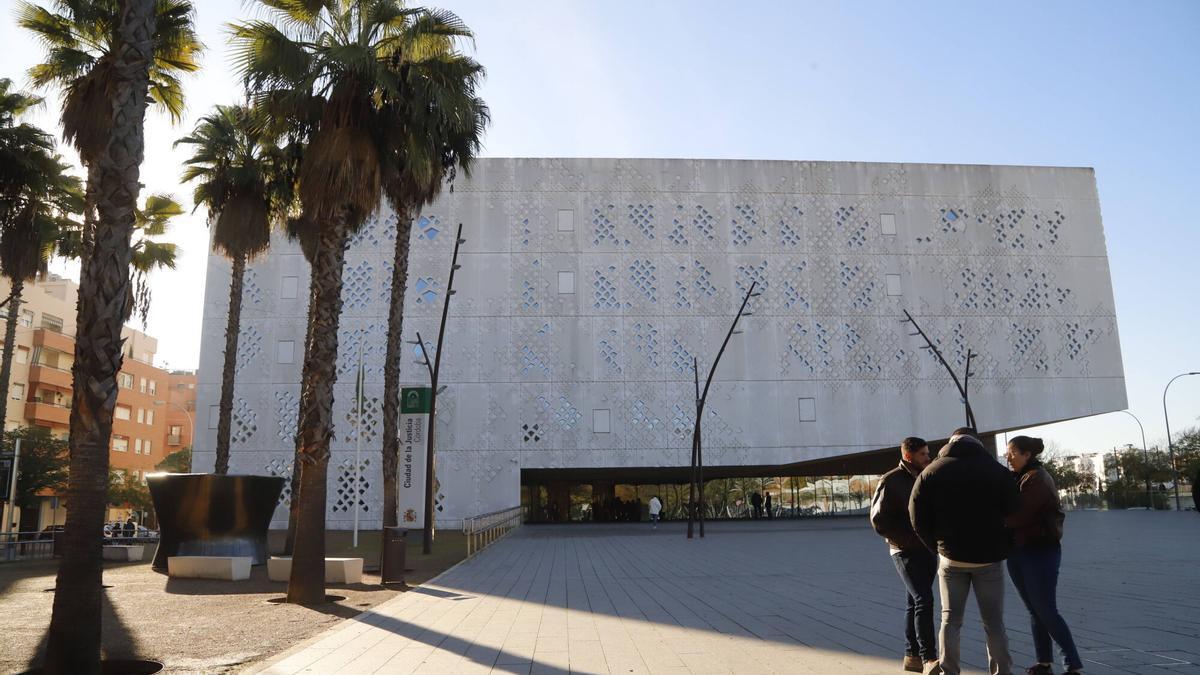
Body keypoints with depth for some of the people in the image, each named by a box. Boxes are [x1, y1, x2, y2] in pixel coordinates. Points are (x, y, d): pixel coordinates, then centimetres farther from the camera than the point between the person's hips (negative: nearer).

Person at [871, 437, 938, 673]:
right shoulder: (891, 482, -9)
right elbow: (879, 521, -10)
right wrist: (910, 540, -15)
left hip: (928, 549, 7)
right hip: (905, 551, -7)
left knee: (915, 602, 11)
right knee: (923, 600, -16)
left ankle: (912, 656, 18)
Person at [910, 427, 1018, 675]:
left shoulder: (931, 472, 1)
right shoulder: (997, 471, 0)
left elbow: (918, 518, -2)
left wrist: (938, 546, 7)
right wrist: (1003, 549, 6)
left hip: (951, 557, 1)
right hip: (989, 558, 0)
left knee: (950, 620, 8)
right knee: (993, 622, 9)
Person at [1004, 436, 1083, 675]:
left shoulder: (1037, 479, -15)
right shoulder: (1019, 478, 12)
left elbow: (1018, 516, -23)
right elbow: (1013, 512, 8)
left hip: (1040, 552, -8)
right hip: (1019, 552, 8)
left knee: (1046, 611, -4)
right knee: (1035, 611, 12)